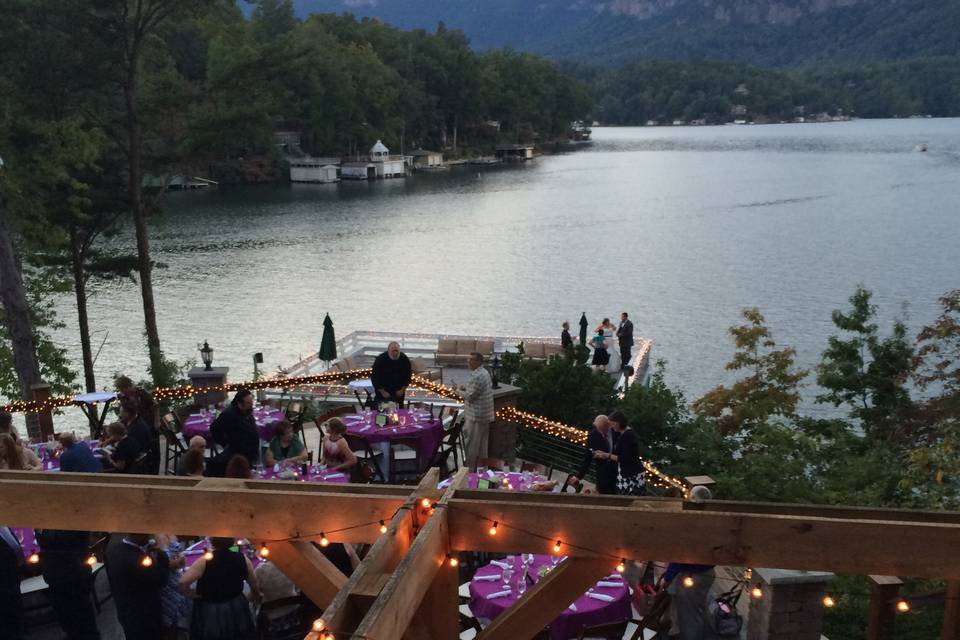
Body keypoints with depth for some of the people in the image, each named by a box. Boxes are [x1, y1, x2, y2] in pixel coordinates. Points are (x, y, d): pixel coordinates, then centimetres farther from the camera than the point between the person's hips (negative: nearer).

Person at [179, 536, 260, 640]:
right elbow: (254, 584, 5)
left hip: (209, 613, -3)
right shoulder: (242, 559, -8)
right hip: (236, 611, 3)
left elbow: (183, 582, -26)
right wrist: (257, 595, 25)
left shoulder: (205, 561, -19)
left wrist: (190, 592, -6)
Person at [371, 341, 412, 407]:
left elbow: (407, 376, 2)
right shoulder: (380, 359, -17)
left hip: (399, 392, 3)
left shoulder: (405, 359, -9)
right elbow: (375, 378, -13)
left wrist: (402, 390, -3)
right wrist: (382, 392, -13)